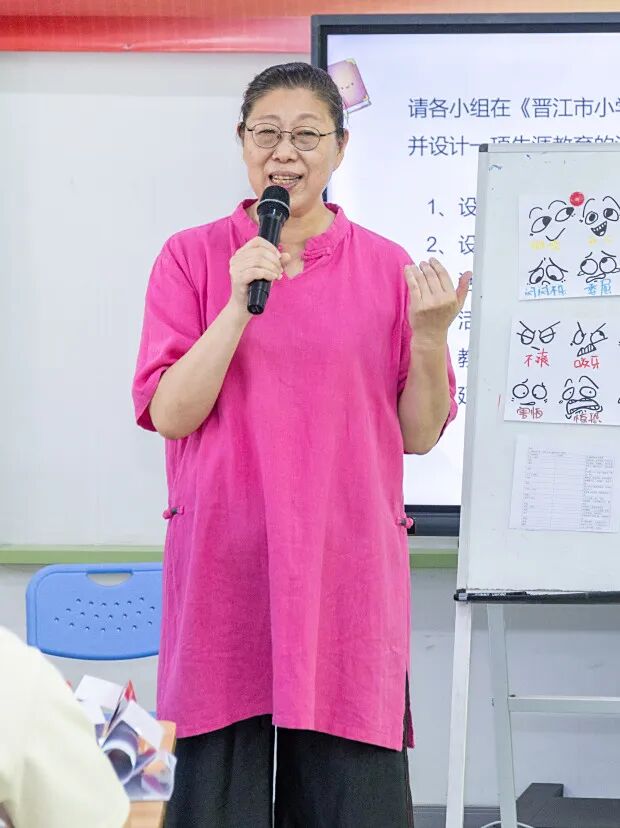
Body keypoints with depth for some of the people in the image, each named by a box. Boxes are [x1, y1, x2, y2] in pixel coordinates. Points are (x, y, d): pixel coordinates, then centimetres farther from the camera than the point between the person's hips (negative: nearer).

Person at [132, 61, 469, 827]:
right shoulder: (192, 257, 2)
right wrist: (240, 303, -15)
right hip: (225, 571, 0)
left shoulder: (387, 268, 5)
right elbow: (169, 415, -5)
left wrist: (430, 336, -11)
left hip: (348, 575, 1)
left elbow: (420, 435, 6)